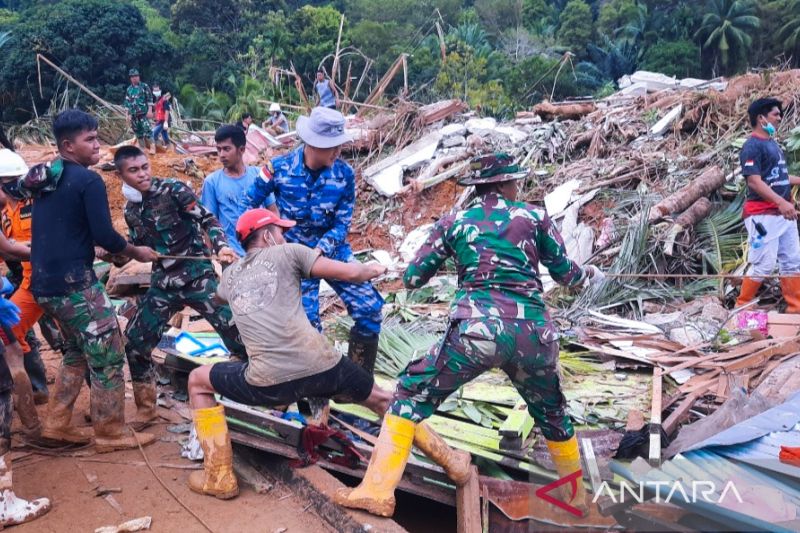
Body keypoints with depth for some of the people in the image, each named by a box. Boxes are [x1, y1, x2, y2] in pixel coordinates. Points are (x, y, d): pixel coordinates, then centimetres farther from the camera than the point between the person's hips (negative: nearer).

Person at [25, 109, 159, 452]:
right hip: (74, 283, -9)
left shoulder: (45, 179, 15)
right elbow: (104, 235, -17)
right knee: (108, 357, 2)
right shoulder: (88, 181, -12)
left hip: (44, 283, 9)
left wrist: (114, 252, 23)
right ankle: (111, 434, 10)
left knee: (77, 351, 23)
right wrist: (136, 252, 2)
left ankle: (56, 424, 24)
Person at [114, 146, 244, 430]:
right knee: (135, 341, 4)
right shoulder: (131, 211, 9)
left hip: (197, 276, -5)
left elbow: (207, 220, -13)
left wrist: (221, 247, -31)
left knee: (235, 331, -14)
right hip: (163, 283, 6)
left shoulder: (174, 190, -7)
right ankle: (146, 408, 22)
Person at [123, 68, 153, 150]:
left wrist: (150, 111, -12)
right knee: (138, 133, 6)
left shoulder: (144, 86, 1)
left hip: (144, 113, -4)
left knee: (147, 130, -14)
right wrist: (128, 114, 8)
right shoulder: (129, 89, 12)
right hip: (134, 114, 4)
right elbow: (127, 102, 14)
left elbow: (150, 99, -3)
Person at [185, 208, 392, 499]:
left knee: (197, 381, 26)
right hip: (323, 368, -1)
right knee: (380, 399, 27)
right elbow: (350, 273, 6)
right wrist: (374, 268, 28)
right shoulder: (289, 252, 12)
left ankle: (219, 477, 24)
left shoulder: (230, 275, 23)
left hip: (268, 383, 1)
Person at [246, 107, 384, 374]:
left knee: (370, 308, -4)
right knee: (307, 321, -6)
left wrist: (321, 250, -22)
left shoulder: (344, 173, -12)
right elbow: (250, 206, 0)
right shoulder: (280, 168, -15)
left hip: (334, 250, 2)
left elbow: (342, 224, -7)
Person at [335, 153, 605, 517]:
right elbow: (565, 274, 21)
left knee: (412, 393, 13)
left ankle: (377, 491, 5)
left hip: (478, 329, -2)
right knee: (552, 415, 28)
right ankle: (577, 496, 46)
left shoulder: (454, 221, 12)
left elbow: (412, 279, 15)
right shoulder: (534, 216, 13)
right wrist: (591, 274, 44)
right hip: (534, 333, 3)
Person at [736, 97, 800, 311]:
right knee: (764, 265, -6)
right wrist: (781, 202, -30)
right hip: (763, 215, -9)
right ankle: (742, 307, 7)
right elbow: (754, 181, -22)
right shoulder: (752, 146, -13)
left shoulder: (773, 143, 15)